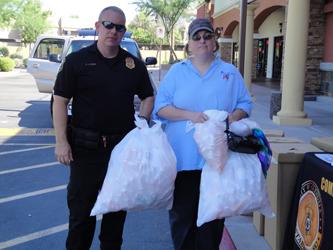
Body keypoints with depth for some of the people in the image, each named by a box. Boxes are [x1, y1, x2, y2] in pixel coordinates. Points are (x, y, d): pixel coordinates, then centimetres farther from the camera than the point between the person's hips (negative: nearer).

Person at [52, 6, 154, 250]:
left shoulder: (134, 64, 6)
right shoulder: (77, 60, -3)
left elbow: (148, 97, 16)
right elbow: (60, 101, -4)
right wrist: (61, 141, -10)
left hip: (123, 145, 3)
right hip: (85, 146, -3)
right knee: (81, 204, 5)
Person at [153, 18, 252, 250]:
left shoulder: (231, 73, 9)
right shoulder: (176, 71, 6)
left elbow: (245, 104, 10)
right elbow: (160, 107, -1)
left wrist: (233, 118, -12)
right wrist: (190, 115, -15)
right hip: (183, 157, 0)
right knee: (181, 213, 6)